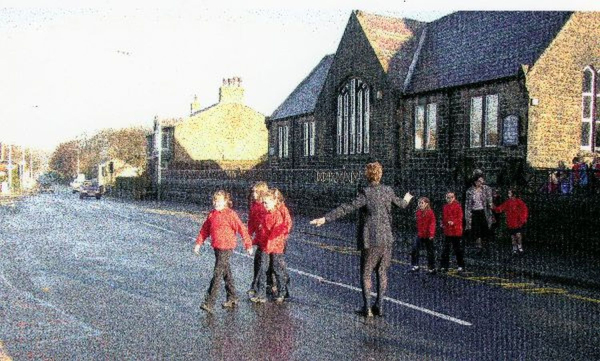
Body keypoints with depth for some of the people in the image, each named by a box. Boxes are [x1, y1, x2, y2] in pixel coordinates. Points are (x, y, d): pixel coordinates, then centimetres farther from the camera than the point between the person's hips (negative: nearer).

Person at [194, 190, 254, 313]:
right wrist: (198, 243, 9)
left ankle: (209, 303, -10)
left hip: (226, 248, -7)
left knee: (217, 274, -10)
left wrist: (248, 245, -7)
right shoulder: (212, 214, 8)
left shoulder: (230, 214, -11)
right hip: (216, 247, 7)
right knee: (226, 273, 16)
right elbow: (204, 230, 15)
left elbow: (242, 229, -9)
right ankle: (232, 298, 29)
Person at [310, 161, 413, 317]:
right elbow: (400, 204, 21)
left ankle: (367, 308, 5)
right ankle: (379, 306, 16)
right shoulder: (388, 191, 2)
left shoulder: (366, 193, -14)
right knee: (382, 272, 14)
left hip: (370, 240, -5)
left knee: (366, 273, 6)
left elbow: (348, 208, -24)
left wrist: (325, 218, -25)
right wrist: (406, 200, 47)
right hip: (386, 238, 5)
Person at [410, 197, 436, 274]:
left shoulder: (430, 212, -13)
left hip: (428, 235, -5)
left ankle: (432, 268, 17)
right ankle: (415, 266, 11)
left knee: (430, 251, 6)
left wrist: (431, 234, -21)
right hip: (420, 235, 6)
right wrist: (418, 232, 10)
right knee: (414, 250, 0)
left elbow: (432, 223, -16)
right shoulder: (418, 212, 5)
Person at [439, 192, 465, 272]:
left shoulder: (457, 206, -8)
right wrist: (443, 224, 4)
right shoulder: (445, 207, 9)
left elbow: (460, 217, -13)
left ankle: (461, 266, 13)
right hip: (447, 230, 6)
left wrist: (453, 222, -27)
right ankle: (444, 266, 17)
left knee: (457, 248, 2)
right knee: (445, 249, 10)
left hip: (456, 231, -6)